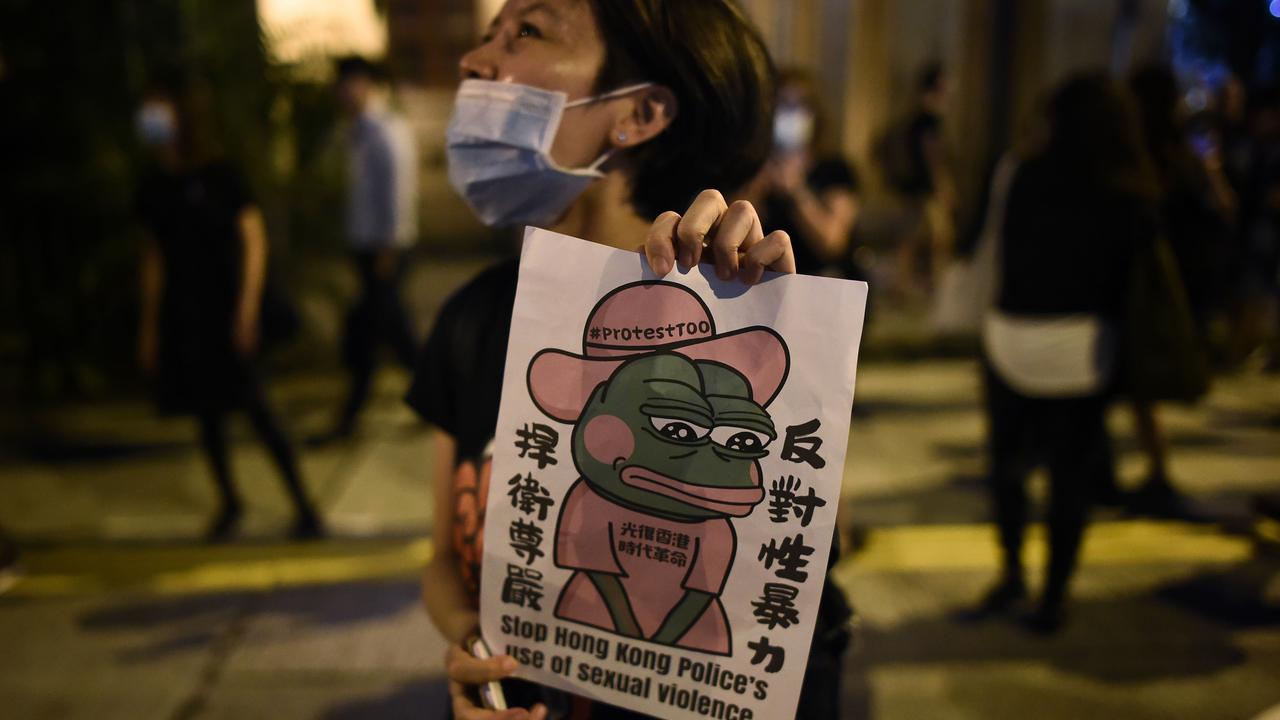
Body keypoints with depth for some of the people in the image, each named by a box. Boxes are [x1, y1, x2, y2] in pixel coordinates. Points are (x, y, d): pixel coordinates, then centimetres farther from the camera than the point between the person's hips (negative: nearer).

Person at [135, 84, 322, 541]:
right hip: (180, 315, 5)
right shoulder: (154, 188, 8)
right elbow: (153, 258, 13)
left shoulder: (219, 178, -6)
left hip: (224, 310, -5)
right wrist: (149, 326, 12)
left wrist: (247, 309, -14)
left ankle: (302, 505, -2)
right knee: (205, 413, 11)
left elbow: (254, 242, -7)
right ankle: (228, 502, 28)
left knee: (256, 408, -9)